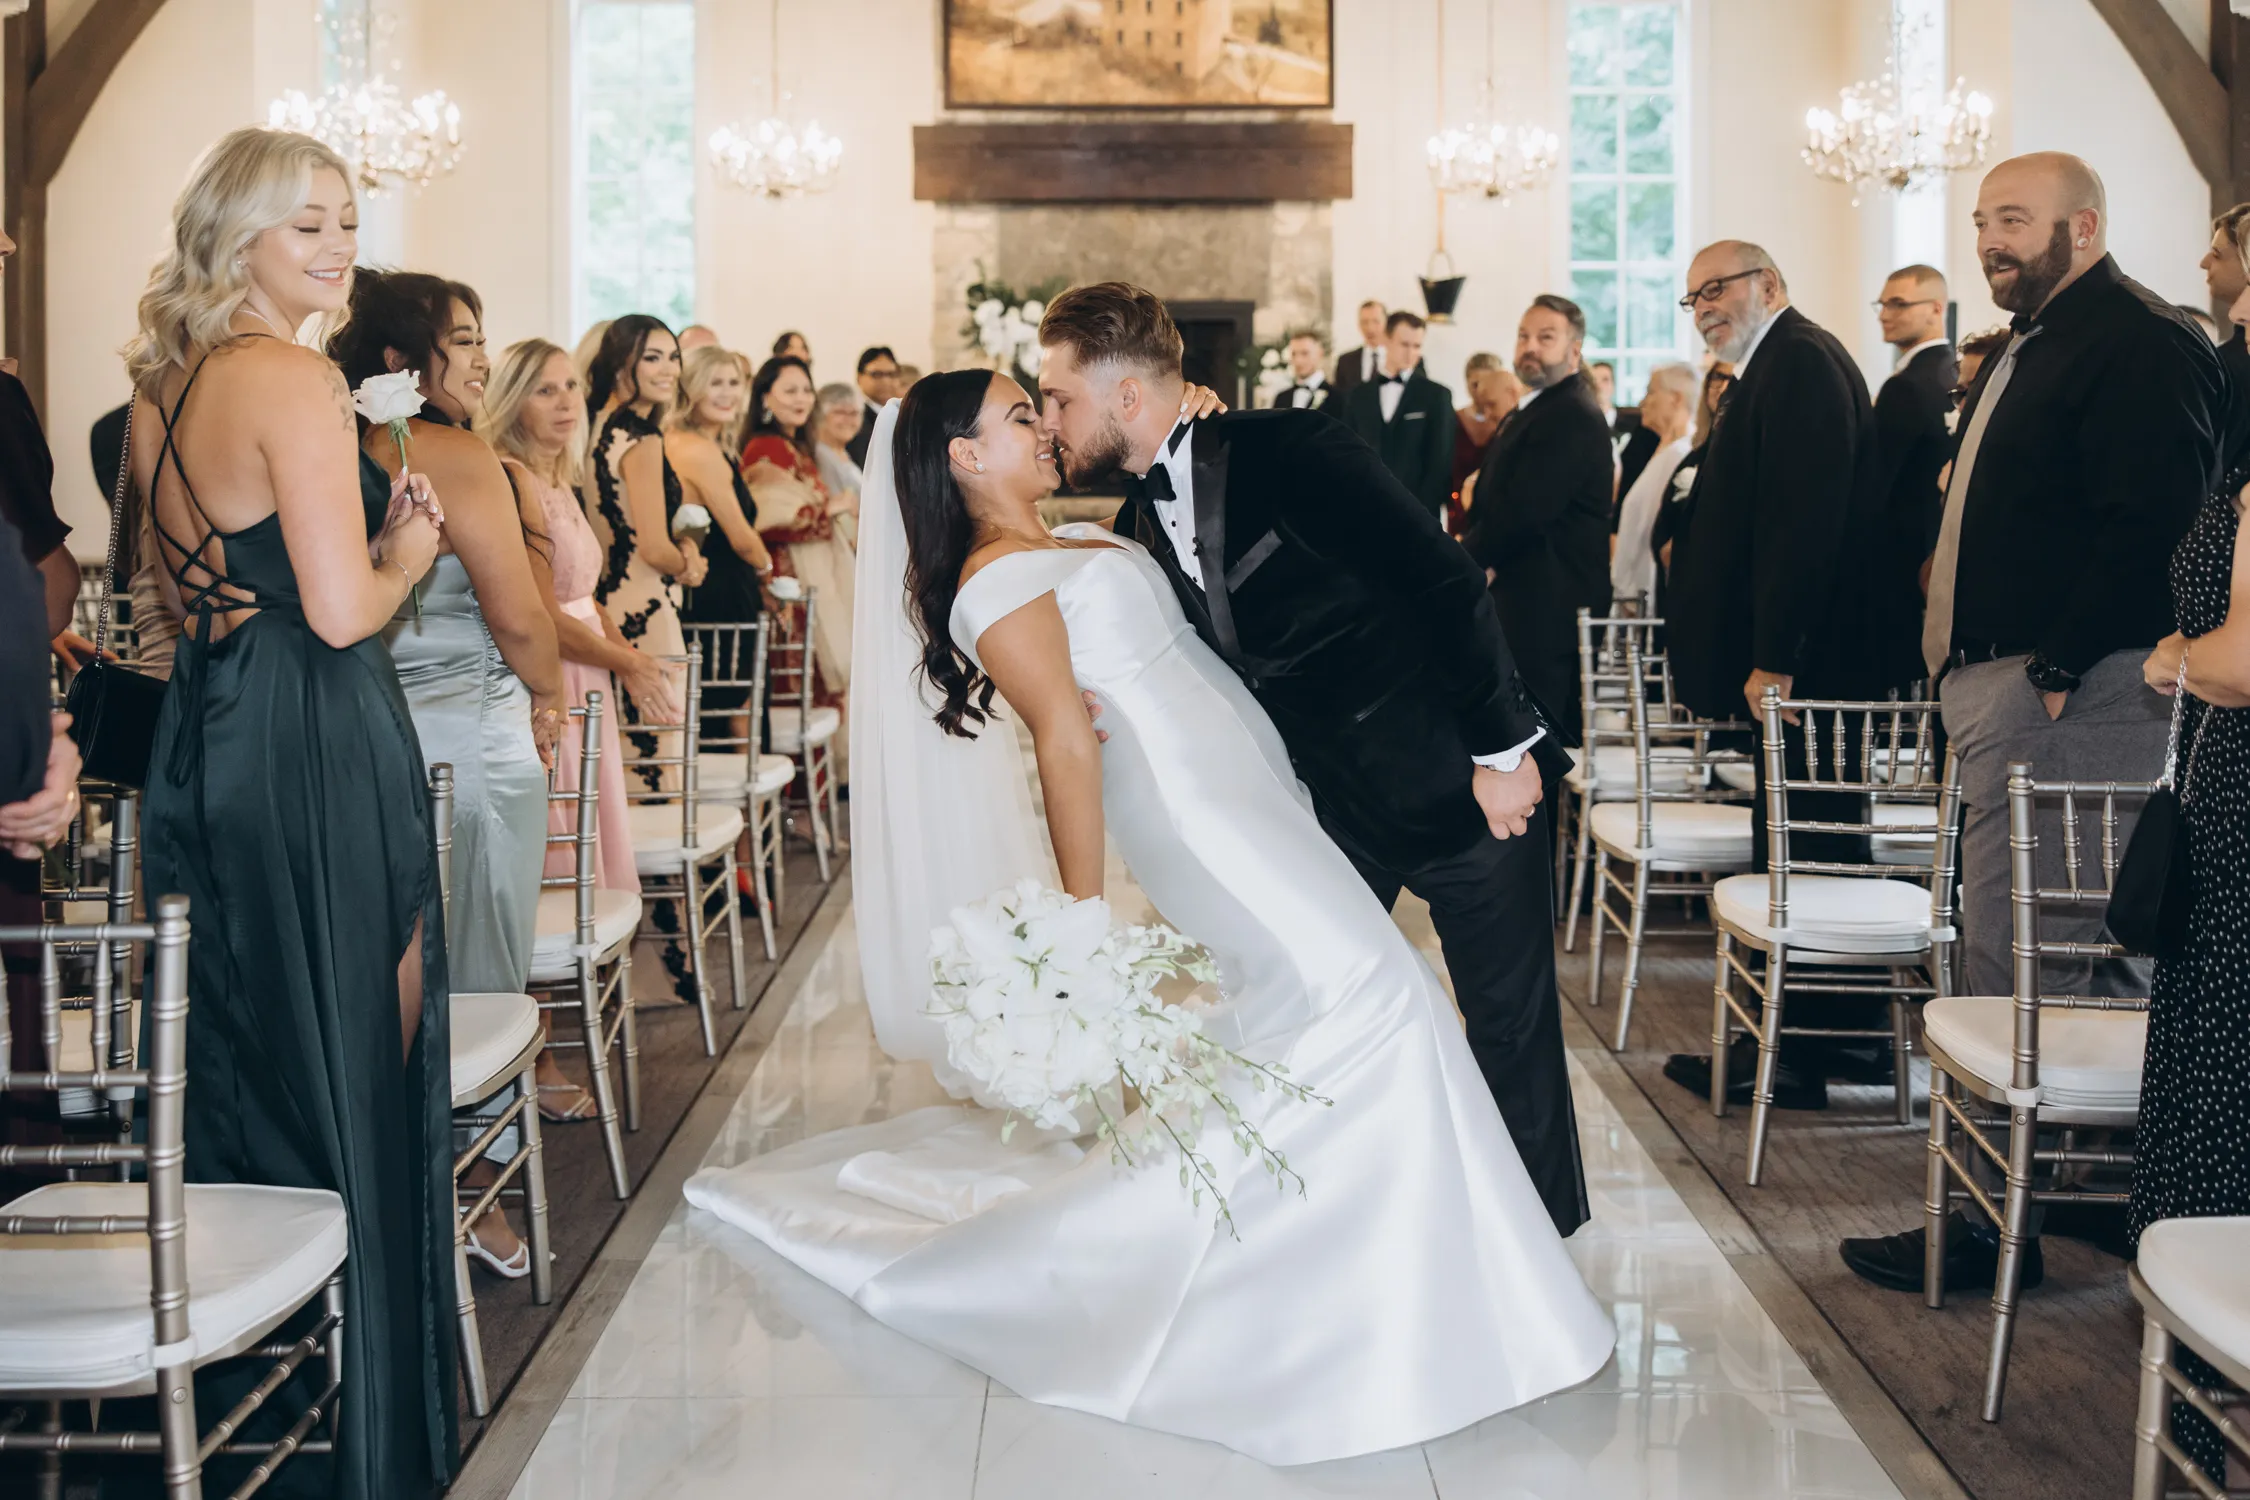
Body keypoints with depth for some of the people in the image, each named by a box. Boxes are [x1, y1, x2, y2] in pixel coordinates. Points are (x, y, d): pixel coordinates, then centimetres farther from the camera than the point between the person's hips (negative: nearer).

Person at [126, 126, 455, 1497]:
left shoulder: (161, 385, 13)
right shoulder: (295, 382, -15)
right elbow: (343, 610, -20)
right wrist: (409, 551, 0)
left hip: (201, 746, 9)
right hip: (319, 757, -9)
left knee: (234, 1068, 17)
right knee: (349, 1070, 2)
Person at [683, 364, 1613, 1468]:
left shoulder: (1074, 543, 20)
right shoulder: (994, 581, -10)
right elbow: (1066, 739, -15)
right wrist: (1082, 921, -19)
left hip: (1248, 790, 10)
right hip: (1197, 809, -10)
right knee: (1357, 991, -17)